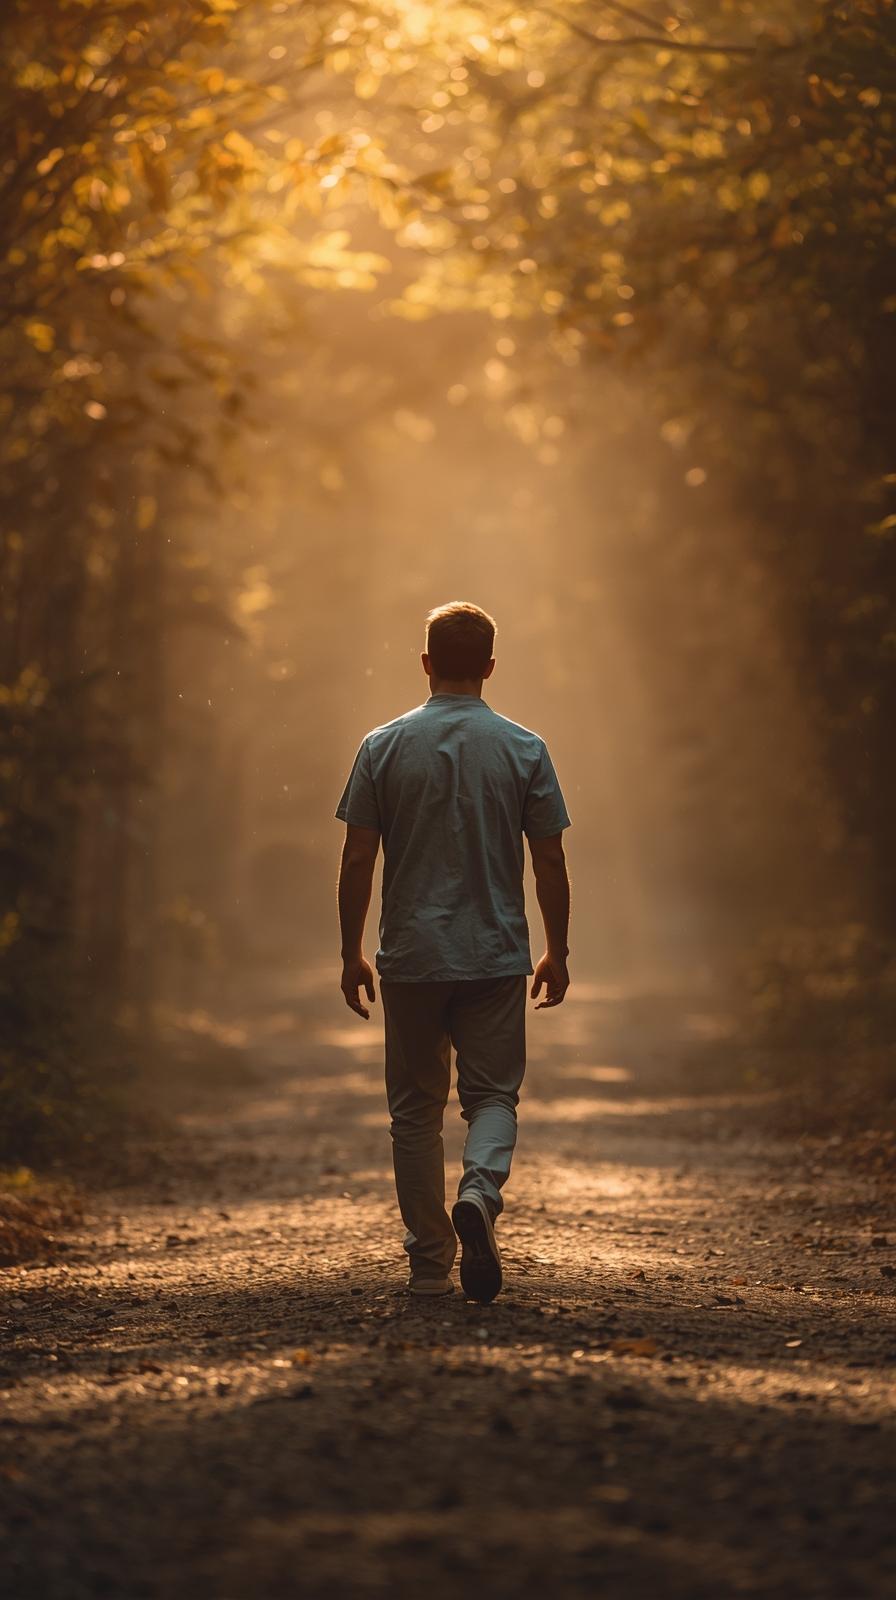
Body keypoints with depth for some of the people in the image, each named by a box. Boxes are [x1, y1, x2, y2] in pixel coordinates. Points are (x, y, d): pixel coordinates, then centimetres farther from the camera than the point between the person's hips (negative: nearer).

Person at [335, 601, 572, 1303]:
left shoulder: (383, 747, -2)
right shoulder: (524, 749, -2)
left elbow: (358, 859, -1)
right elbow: (550, 861, 0)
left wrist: (351, 953, 8)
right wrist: (557, 952, 11)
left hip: (410, 957, 0)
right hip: (496, 955, 0)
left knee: (417, 1109, 9)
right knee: (493, 1095, 8)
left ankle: (429, 1263, 11)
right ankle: (481, 1192, -22)